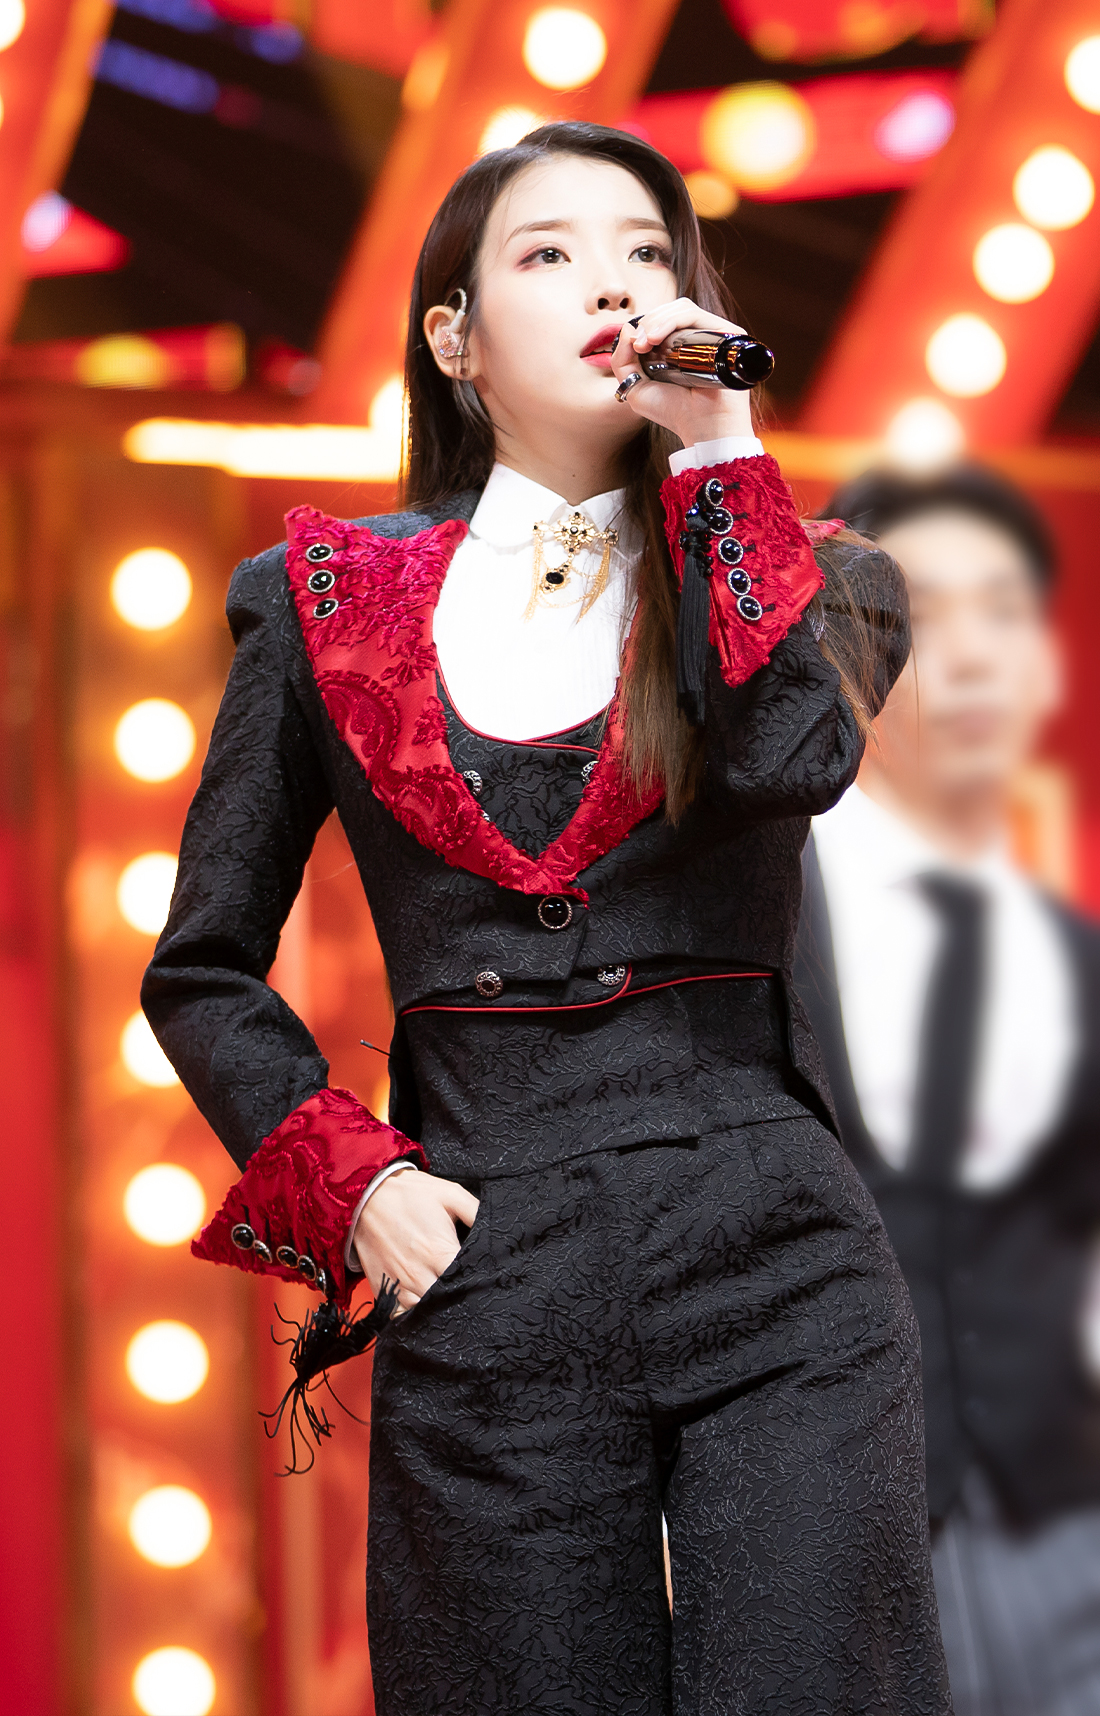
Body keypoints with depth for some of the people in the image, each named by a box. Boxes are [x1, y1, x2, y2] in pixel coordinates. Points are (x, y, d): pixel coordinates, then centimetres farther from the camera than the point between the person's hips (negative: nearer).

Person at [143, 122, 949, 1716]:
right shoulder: (329, 602, 10)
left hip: (776, 1271, 0)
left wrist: (718, 449, -6)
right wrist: (344, 1181, -1)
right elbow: (204, 973, 14)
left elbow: (792, 760, -13)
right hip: (482, 1279, 0)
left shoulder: (794, 581, 11)